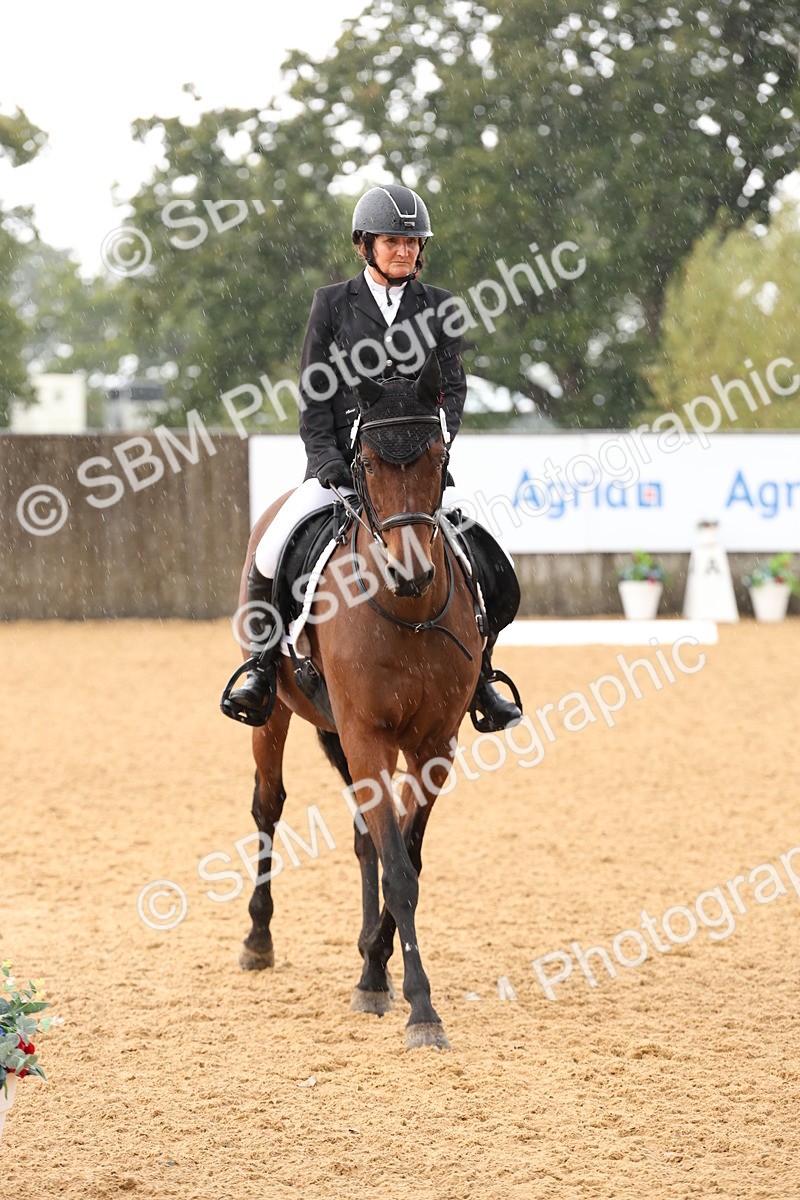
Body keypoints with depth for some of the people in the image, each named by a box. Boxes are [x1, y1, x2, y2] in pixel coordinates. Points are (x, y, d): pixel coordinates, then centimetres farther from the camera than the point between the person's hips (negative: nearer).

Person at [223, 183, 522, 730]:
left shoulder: (438, 307, 10)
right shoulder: (333, 303, 7)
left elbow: (453, 388, 6)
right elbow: (313, 393, 5)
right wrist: (324, 455, -9)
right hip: (343, 464, -1)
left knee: (498, 575, -11)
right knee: (270, 559, -23)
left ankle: (477, 674, 12)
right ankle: (264, 669, -4)